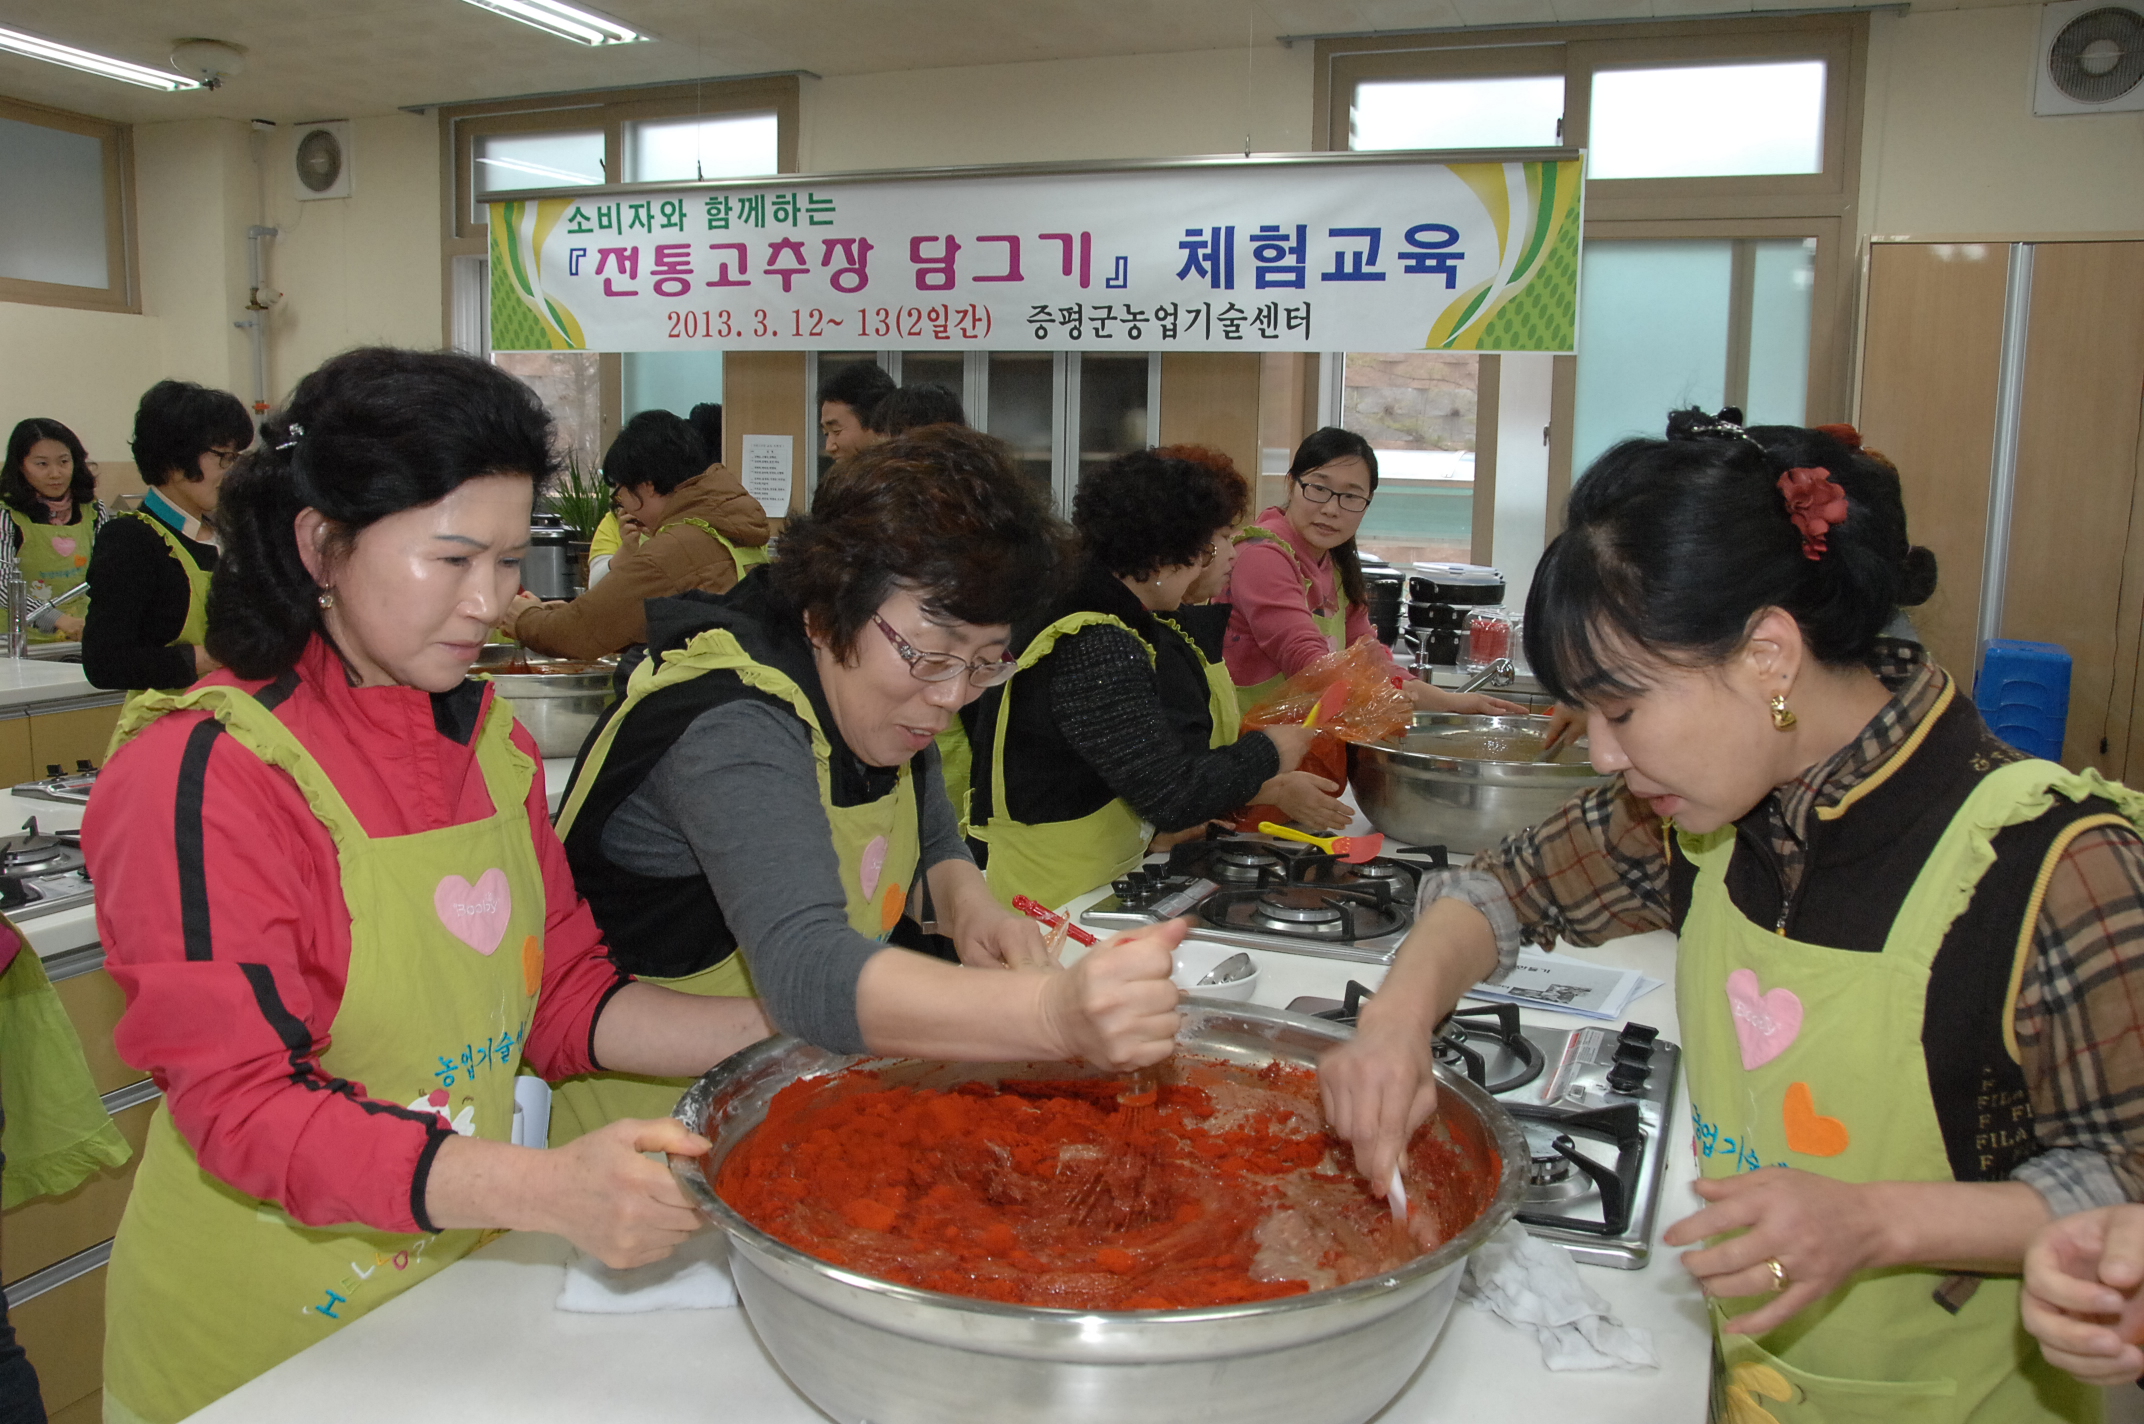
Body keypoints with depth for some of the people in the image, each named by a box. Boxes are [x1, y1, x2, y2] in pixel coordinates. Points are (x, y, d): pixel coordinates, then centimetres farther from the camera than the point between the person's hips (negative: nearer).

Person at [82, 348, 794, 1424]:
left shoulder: (489, 738, 1)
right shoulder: (201, 776, -20)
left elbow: (563, 994, 2)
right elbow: (241, 1105, -24)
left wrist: (785, 1035, -13)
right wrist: (545, 1191, -37)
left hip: (456, 1276, 6)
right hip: (259, 1334, -6)